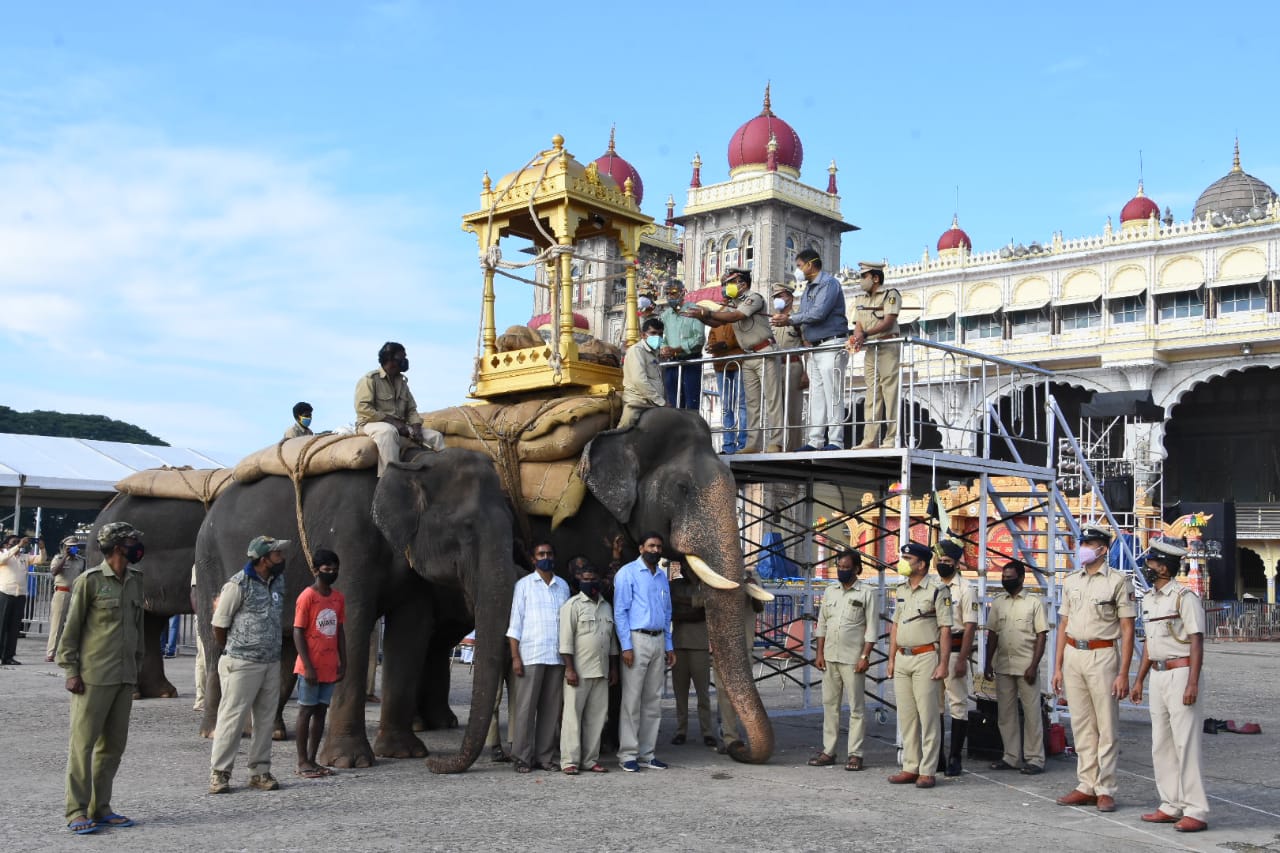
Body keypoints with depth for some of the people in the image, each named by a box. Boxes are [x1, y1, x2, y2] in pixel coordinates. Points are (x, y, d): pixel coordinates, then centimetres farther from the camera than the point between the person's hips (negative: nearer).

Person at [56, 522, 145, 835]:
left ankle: (100, 807, 17)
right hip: (93, 678, -6)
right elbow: (70, 629, -6)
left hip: (124, 678, 7)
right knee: (83, 743, -2)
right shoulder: (90, 581, -7)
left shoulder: (135, 581, 11)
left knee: (114, 744, 9)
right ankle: (76, 811, 3)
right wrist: (71, 671, -10)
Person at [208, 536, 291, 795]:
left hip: (271, 664, 7)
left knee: (266, 719, 8)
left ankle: (260, 771, 16)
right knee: (232, 718, -3)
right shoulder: (238, 585, -13)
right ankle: (219, 773, 5)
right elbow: (219, 624, -6)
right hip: (242, 664, -7)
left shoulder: (278, 582, 8)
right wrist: (230, 652, 4)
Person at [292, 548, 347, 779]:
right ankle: (302, 762, 8)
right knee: (306, 710, 2)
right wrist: (308, 667, -16)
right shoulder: (306, 597, -11)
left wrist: (343, 662, 9)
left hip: (330, 667, 6)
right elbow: (298, 633, -12)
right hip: (311, 668, -6)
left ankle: (312, 760, 16)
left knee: (321, 711, 9)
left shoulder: (339, 598, 8)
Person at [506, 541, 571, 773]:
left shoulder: (563, 586, 15)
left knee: (551, 708, 3)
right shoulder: (524, 585, 5)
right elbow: (515, 623, 2)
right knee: (526, 707, -4)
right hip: (530, 655, -3)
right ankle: (522, 757, 1)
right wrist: (515, 657, -6)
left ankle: (545, 756, 9)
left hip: (557, 656, 3)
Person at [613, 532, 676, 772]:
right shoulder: (628, 573, -4)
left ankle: (647, 753, 14)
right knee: (632, 700, -5)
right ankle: (628, 754, 1)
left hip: (658, 641, 7)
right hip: (637, 639, -7)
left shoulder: (662, 576, 16)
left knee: (654, 700, 8)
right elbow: (620, 611, -8)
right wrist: (626, 646, -15)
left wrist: (669, 646, 15)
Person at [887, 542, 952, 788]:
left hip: (925, 657, -7)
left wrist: (943, 663, -14)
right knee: (906, 716, 9)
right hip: (902, 658, 7)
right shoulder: (901, 590, 14)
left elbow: (945, 629, -10)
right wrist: (891, 659, 14)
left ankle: (927, 771, 0)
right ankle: (910, 768, 16)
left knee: (928, 716, -4)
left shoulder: (937, 590, -8)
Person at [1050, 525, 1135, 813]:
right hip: (1073, 655, 6)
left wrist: (1123, 673, -12)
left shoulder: (1118, 581, -5)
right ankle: (1087, 787, 15)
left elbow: (1127, 630, -7)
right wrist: (1058, 667, 11)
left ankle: (1105, 789, 6)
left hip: (1102, 656, -6)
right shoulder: (1071, 581, 12)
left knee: (1107, 727, 0)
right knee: (1081, 726, 9)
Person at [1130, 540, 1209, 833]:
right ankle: (1172, 806, 19)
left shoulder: (1184, 597, -11)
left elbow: (1196, 641, -14)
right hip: (1158, 675, 9)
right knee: (1161, 744, 11)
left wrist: (1192, 683, -21)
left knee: (1185, 743, -7)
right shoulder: (1149, 599, 14)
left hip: (1180, 673, -9)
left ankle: (1196, 811, -3)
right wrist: (1138, 680, 20)